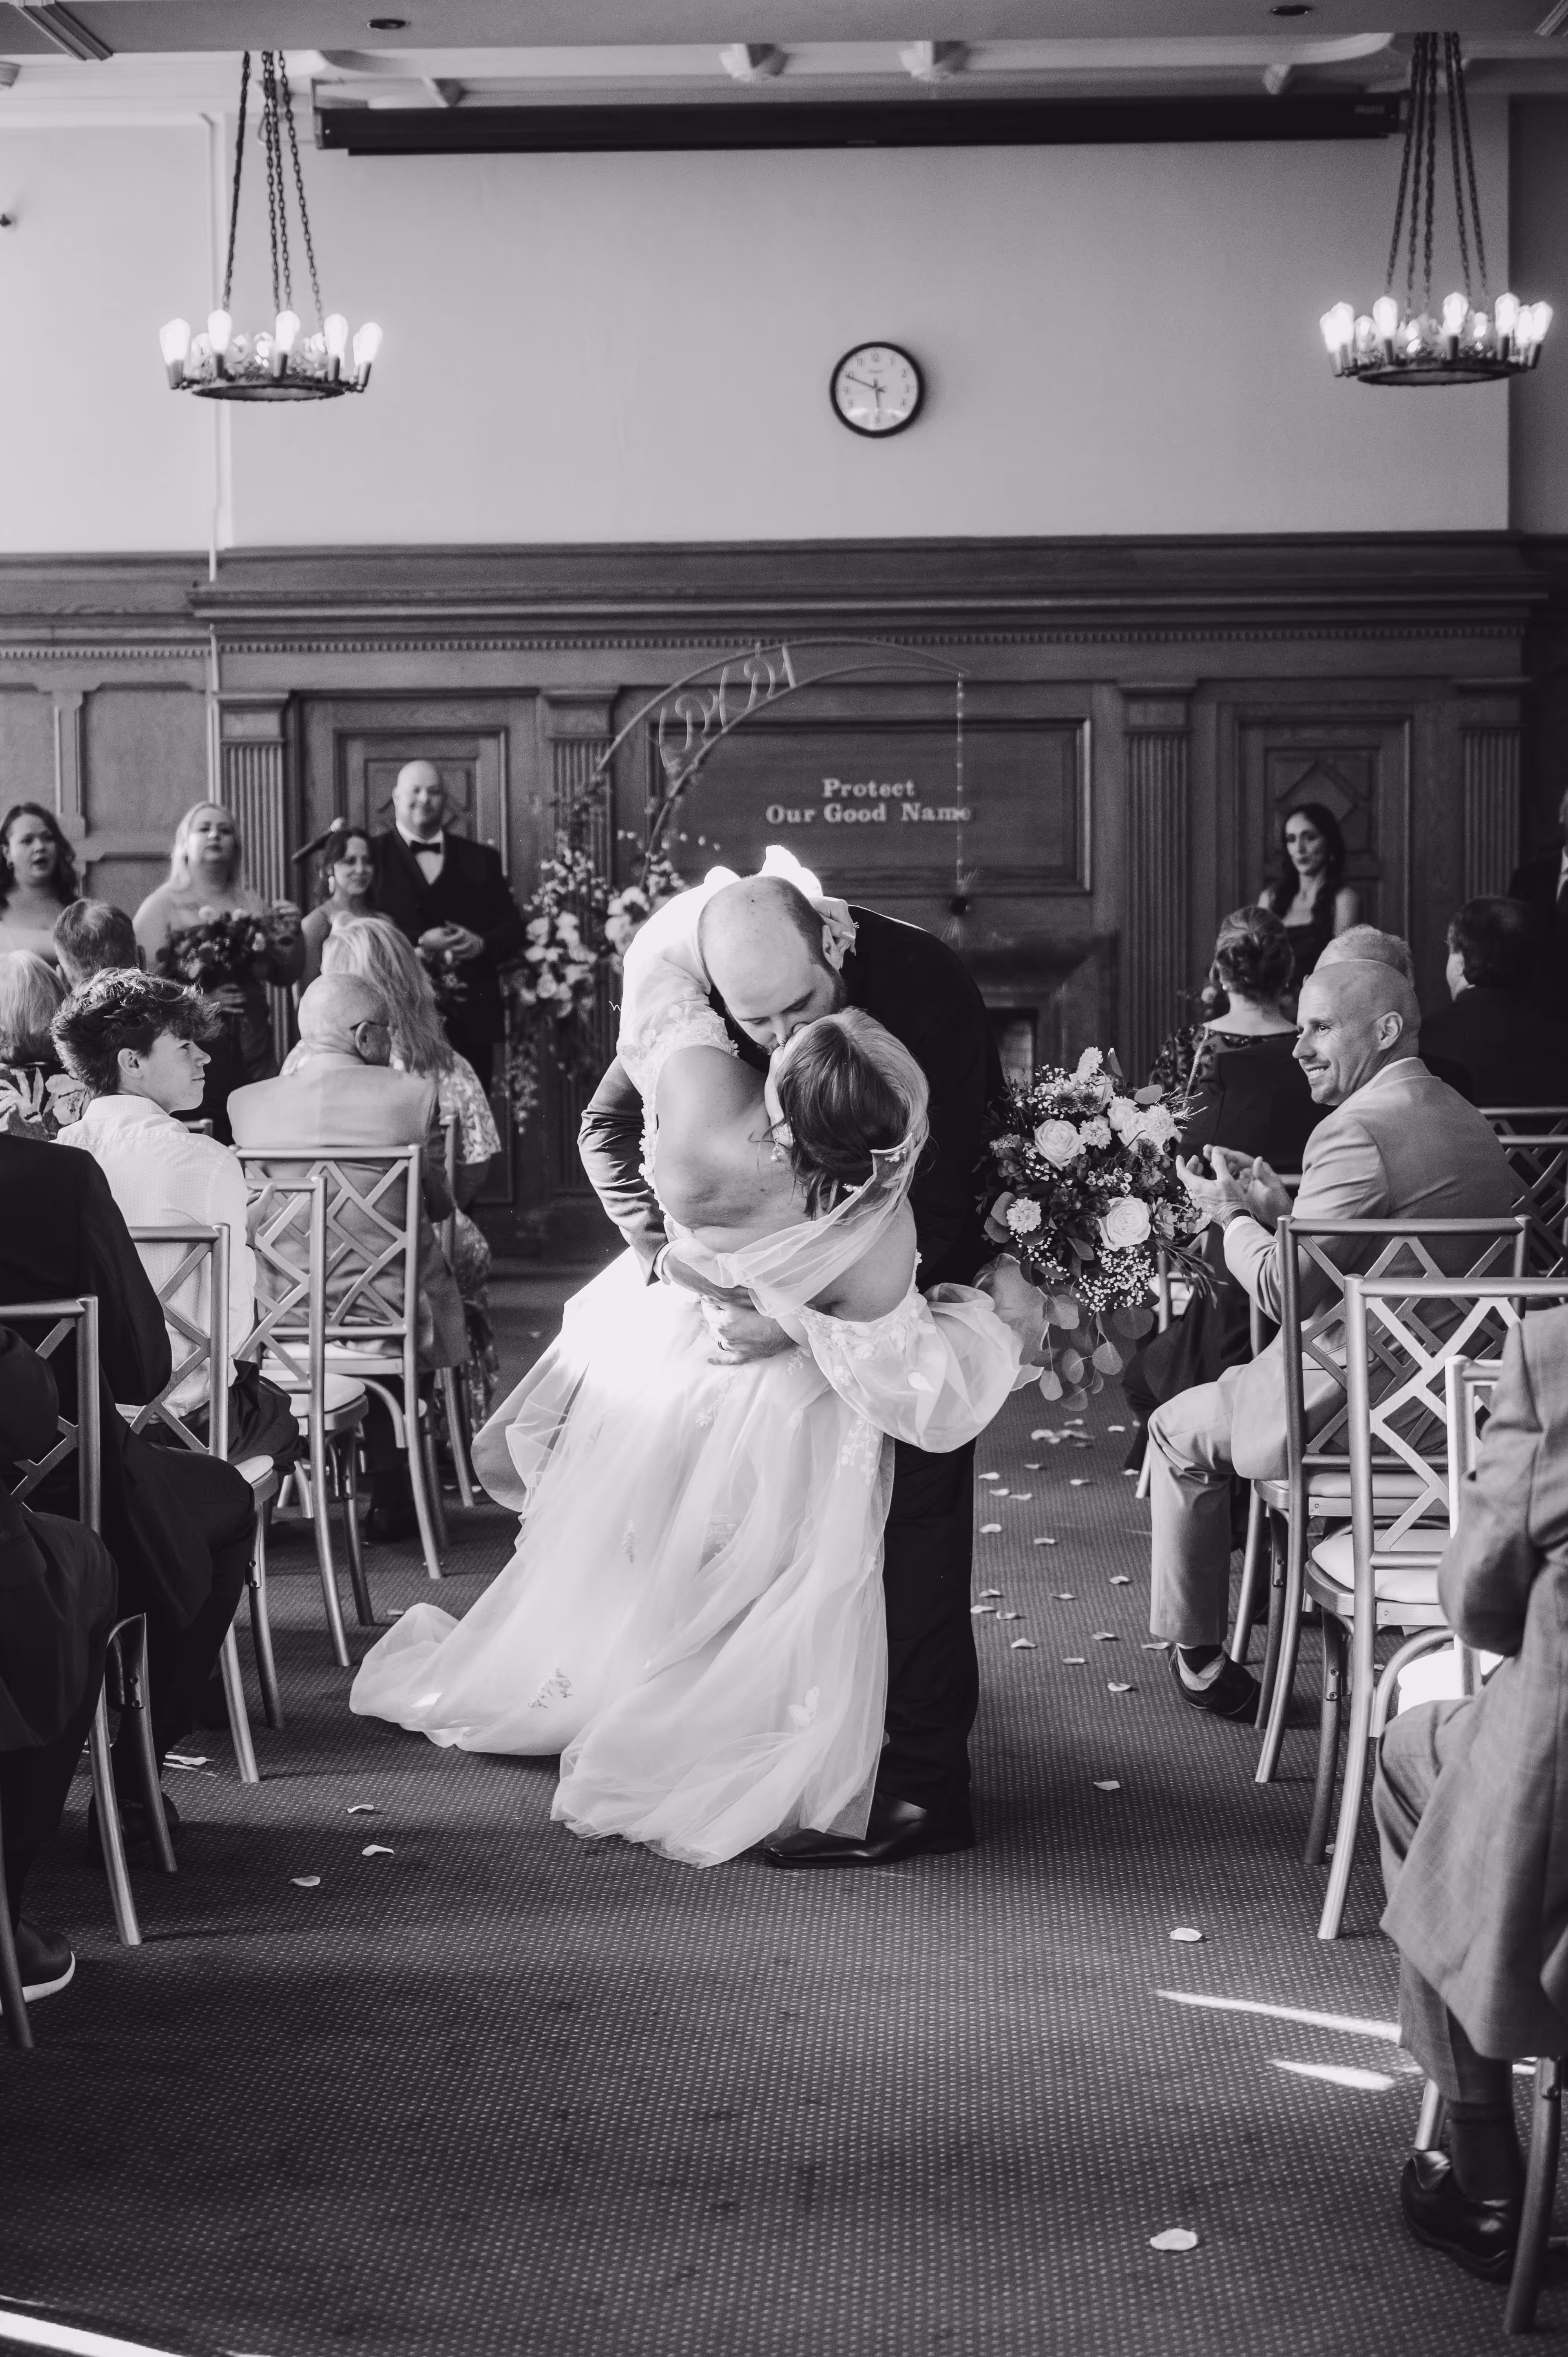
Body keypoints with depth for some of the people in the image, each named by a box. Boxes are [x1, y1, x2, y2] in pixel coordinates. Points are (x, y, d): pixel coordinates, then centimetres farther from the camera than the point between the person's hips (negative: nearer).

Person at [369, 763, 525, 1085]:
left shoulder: (480, 859, 15)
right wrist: (418, 942, -16)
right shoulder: (372, 855, 4)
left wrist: (482, 943, -9)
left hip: (472, 1021, 3)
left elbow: (513, 928, 12)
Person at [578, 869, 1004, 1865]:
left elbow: (936, 1198, -30)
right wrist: (658, 1241, -24)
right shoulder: (691, 993, -19)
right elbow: (610, 1127, -6)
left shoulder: (925, 984, -32)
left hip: (928, 1259, -4)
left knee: (914, 1501, -8)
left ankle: (925, 1781, -4)